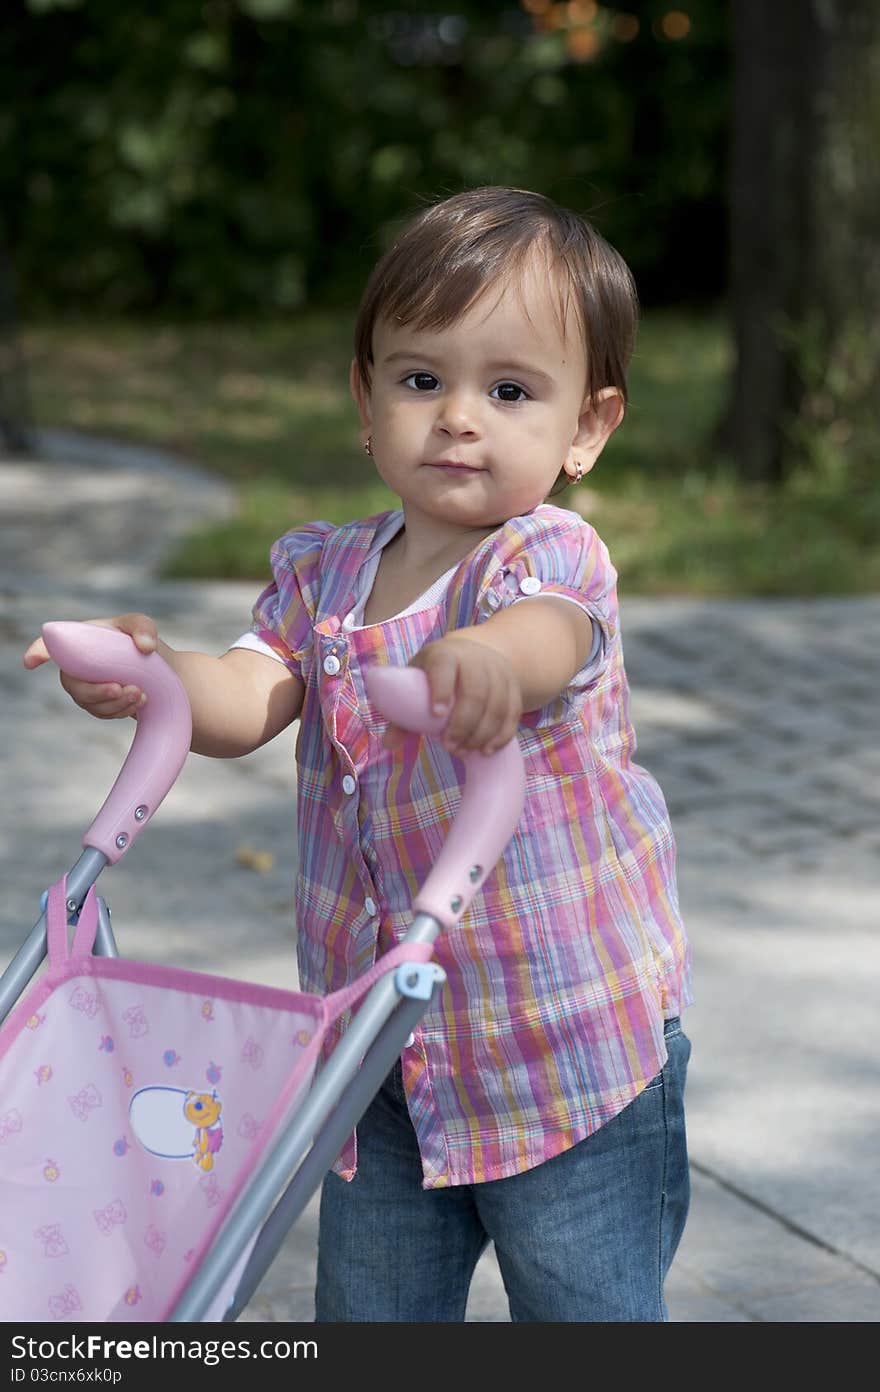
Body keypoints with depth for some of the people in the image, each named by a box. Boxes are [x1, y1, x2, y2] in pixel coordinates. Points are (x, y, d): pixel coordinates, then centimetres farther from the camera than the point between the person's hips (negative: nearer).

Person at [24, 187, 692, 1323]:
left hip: (570, 1055, -5)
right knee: (364, 1318, 16)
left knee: (589, 1318, 7)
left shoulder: (551, 556, -17)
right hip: (384, 1051, 5)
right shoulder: (326, 573, 2)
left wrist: (491, 657, -64)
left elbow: (551, 632, -40)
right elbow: (249, 699, -10)